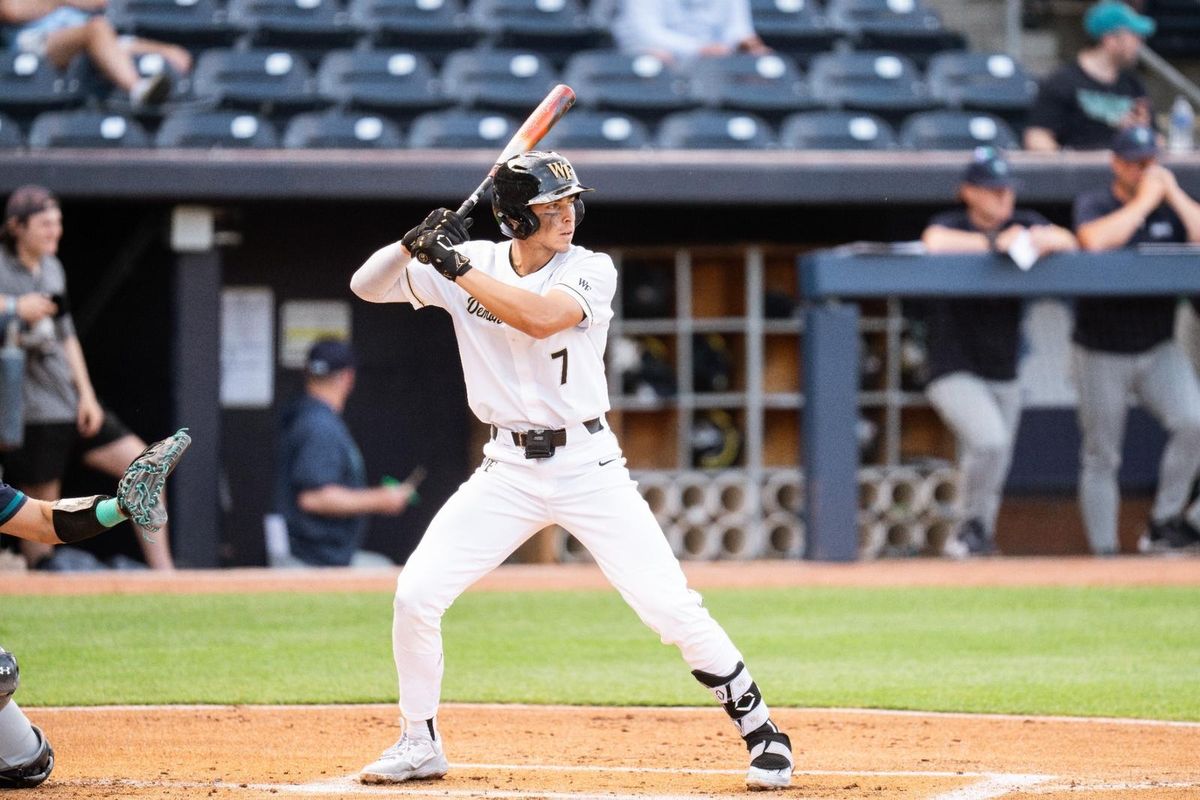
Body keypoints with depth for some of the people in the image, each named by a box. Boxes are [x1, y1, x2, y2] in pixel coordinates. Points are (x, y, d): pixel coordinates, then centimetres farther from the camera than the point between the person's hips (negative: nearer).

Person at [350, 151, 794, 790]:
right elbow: (367, 285, 1)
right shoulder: (468, 263, 0)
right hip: (507, 470, 2)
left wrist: (455, 266, -26)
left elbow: (540, 317, -27)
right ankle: (419, 743, 11)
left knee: (671, 606, -9)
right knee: (416, 593, -7)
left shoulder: (592, 270, -8)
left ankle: (761, 732, 4)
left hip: (588, 466, -2)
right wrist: (416, 242, -18)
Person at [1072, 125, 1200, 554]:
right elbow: (1094, 240, -28)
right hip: (1102, 354, -2)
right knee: (1101, 458, 2)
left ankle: (1164, 523, -7)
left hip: (1158, 351, 2)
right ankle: (1104, 554, 9)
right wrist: (1143, 201, -20)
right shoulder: (1093, 204, -5)